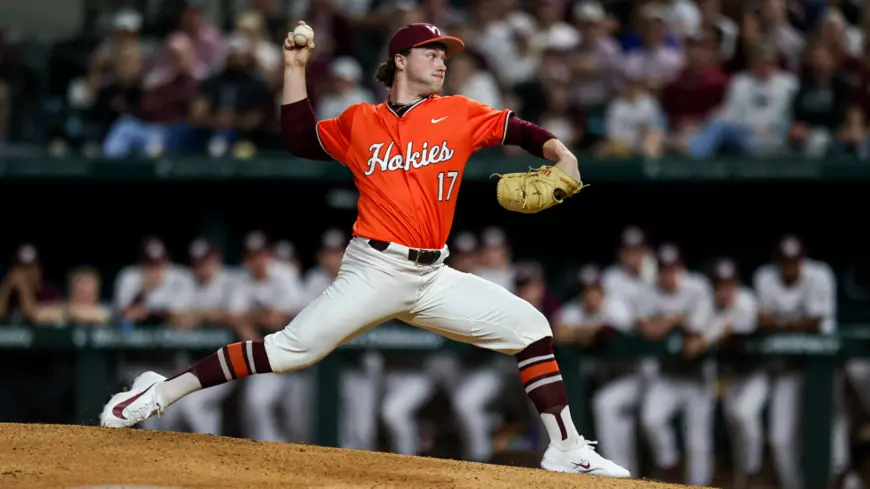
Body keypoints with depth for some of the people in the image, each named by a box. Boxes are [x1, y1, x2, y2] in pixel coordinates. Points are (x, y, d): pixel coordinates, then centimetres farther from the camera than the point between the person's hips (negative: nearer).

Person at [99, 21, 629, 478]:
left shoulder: (459, 113, 10)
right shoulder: (360, 122, 9)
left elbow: (521, 131, 4)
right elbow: (301, 139, 13)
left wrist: (561, 154, -15)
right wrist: (296, 70, 9)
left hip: (434, 278, 3)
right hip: (374, 271, -3)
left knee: (530, 327, -4)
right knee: (291, 349, -12)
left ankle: (567, 450, 1)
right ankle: (162, 392, -5)